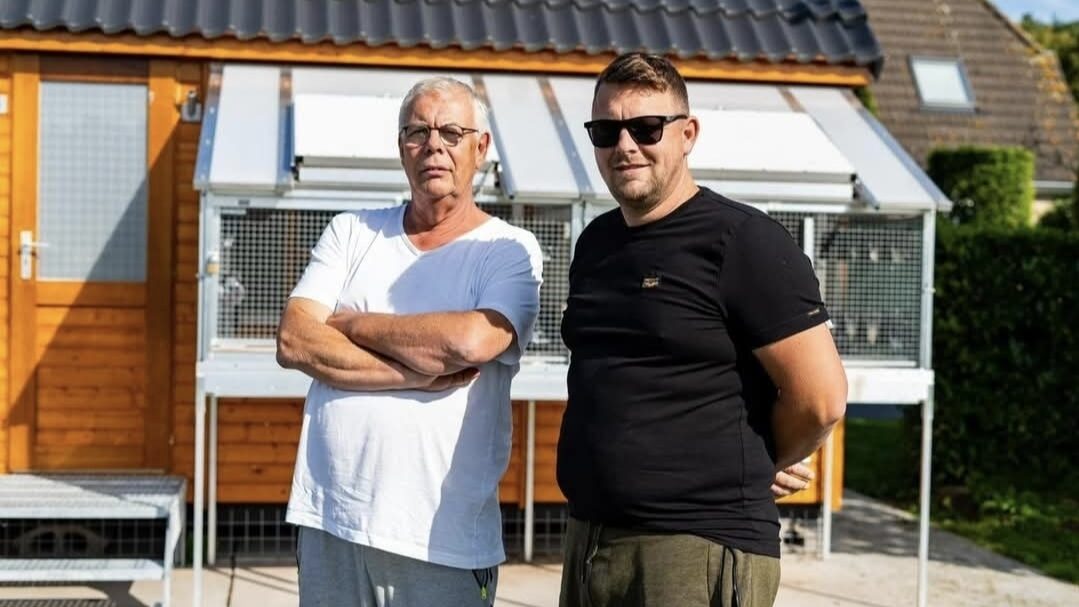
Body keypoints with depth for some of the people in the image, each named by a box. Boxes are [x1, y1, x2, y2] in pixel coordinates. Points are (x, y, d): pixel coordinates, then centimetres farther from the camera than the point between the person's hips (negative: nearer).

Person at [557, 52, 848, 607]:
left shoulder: (742, 240, -10)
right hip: (587, 537, 7)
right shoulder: (595, 243, 12)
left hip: (700, 547, -7)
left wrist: (753, 468, 3)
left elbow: (819, 399, -14)